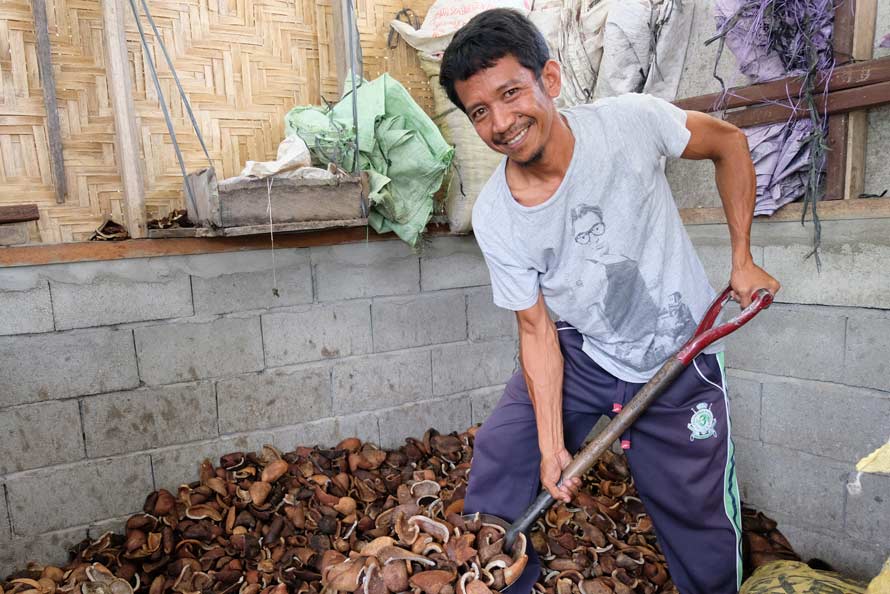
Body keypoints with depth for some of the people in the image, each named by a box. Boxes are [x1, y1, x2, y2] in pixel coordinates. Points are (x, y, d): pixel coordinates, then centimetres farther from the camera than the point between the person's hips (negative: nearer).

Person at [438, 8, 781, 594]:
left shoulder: (632, 120, -21)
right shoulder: (495, 218, -16)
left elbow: (730, 142, -2)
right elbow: (537, 332, -11)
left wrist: (743, 259, -4)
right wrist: (551, 446, -15)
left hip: (681, 361, -1)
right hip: (583, 354, 2)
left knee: (702, 531, 7)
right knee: (501, 451, -5)